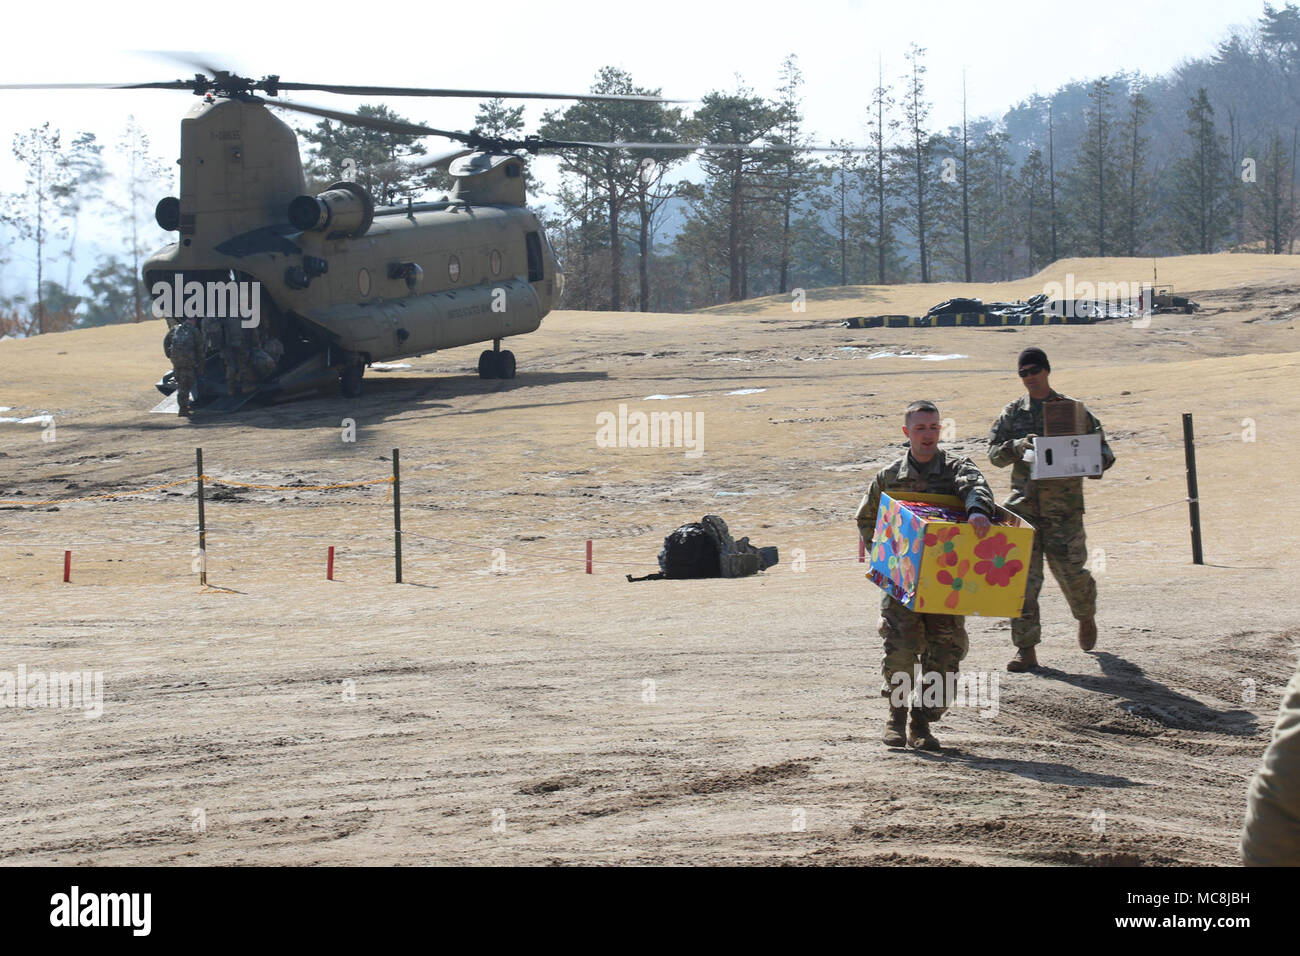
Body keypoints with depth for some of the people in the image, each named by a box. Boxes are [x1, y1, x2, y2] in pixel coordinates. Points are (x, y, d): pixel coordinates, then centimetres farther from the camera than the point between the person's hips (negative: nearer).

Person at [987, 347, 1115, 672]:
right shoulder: (1013, 413, 10)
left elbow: (1103, 453, 4)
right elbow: (994, 453, 5)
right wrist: (1016, 446, -16)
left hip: (1063, 504, -2)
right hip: (1024, 503, 2)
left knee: (1068, 569, 2)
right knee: (1023, 575, -5)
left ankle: (1086, 617, 35)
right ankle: (1026, 649, -3)